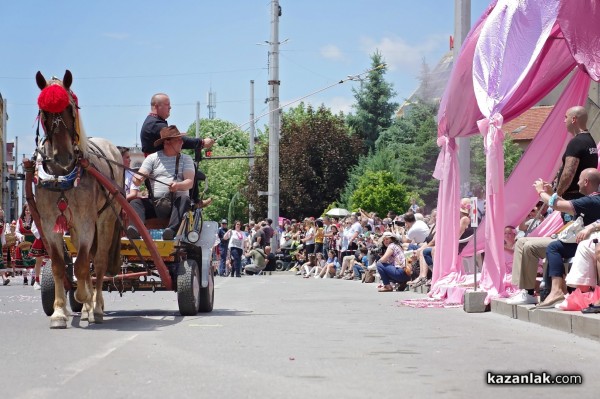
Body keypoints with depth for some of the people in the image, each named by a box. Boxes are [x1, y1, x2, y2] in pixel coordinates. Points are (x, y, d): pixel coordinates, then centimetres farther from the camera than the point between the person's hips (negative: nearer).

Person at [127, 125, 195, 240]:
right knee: (136, 202, -24)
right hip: (155, 203, 1)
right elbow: (139, 178, 3)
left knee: (185, 200, -33)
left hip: (176, 203, -1)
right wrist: (137, 179, -23)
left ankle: (171, 231, -54)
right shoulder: (153, 158, 14)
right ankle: (135, 229, -51)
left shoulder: (186, 159, 13)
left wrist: (178, 185, -24)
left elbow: (190, 182, -1)